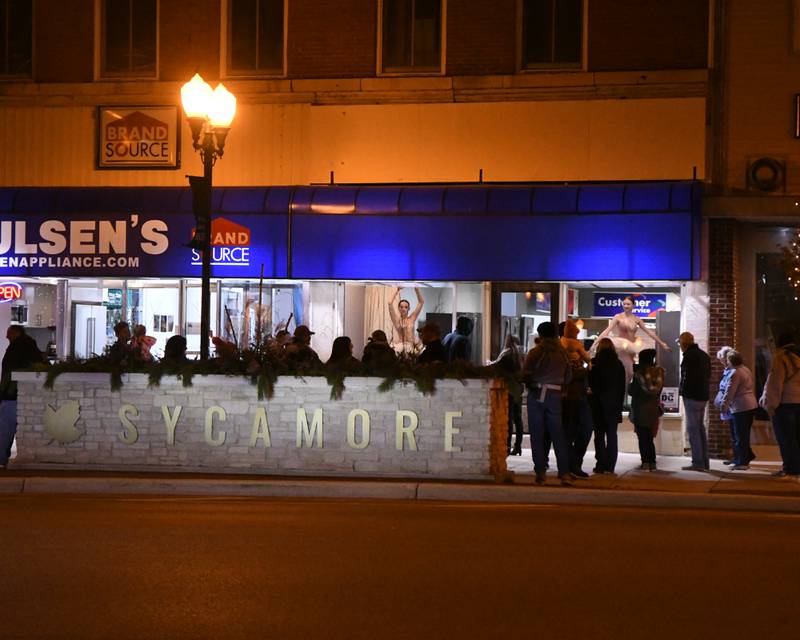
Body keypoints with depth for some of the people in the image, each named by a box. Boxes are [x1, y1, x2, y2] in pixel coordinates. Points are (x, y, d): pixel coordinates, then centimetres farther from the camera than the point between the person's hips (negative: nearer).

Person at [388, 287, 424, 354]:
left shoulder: (412, 318, 8)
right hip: (397, 347, -1)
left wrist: (417, 290, -2)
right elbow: (390, 303, -3)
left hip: (410, 347, 1)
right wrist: (397, 291, -3)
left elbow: (421, 302, 7)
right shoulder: (396, 319, 6)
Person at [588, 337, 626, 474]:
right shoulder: (618, 365, 3)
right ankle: (610, 466, 0)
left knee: (599, 435, 3)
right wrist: (619, 405, 12)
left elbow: (590, 385, -2)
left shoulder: (594, 364, -5)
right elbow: (622, 387, 7)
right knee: (612, 435, 5)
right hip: (614, 405, 2)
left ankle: (601, 465, -2)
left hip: (598, 404, -2)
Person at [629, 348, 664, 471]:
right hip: (653, 409, 5)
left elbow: (632, 391, -10)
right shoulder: (659, 373, 1)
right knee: (649, 437, 14)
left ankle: (645, 462, -5)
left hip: (641, 409, -5)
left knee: (642, 438, 0)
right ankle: (652, 462, 11)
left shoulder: (639, 373, -13)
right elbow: (659, 391, 5)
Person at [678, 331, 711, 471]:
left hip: (692, 396, -9)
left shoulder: (689, 356, -12)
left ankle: (698, 463, -9)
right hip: (703, 396, 9)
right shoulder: (704, 355, 17)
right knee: (701, 428, 14)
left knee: (693, 429, -6)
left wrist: (682, 391, -8)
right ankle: (704, 462, 16)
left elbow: (687, 376, -18)